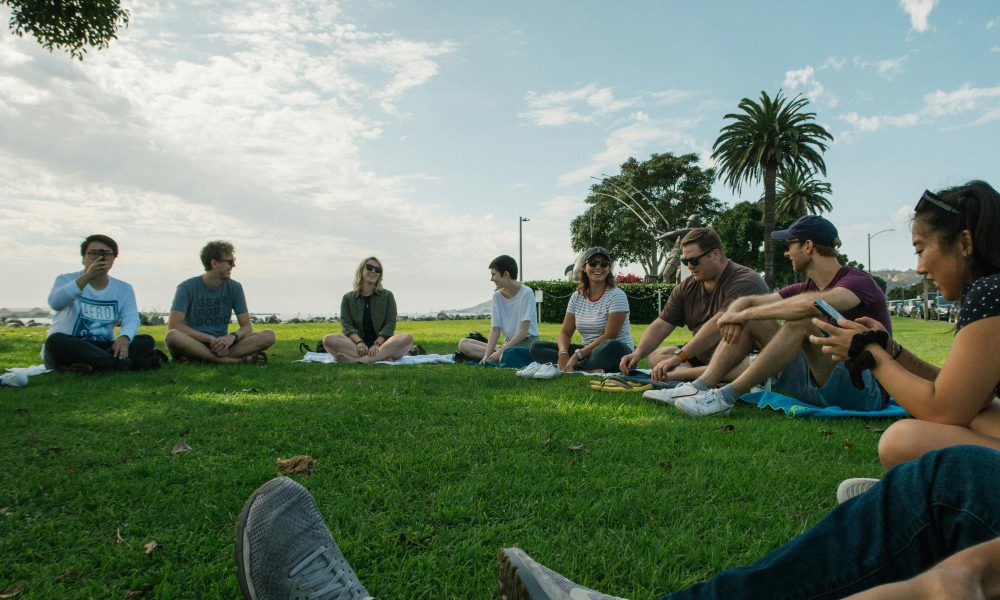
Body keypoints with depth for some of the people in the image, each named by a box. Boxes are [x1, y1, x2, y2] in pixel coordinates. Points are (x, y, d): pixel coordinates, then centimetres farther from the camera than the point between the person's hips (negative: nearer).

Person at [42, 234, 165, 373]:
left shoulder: (124, 289, 8)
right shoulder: (66, 280, 0)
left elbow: (130, 319, -6)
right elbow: (55, 303, -23)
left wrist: (124, 337, -30)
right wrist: (87, 277, -34)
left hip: (104, 348, 3)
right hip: (67, 349, -3)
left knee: (146, 341, -18)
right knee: (56, 341, -36)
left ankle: (90, 365, -36)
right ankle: (132, 363, -41)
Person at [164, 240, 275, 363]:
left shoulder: (234, 288, 5)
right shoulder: (187, 287, -4)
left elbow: (247, 326, 3)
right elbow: (173, 325, -14)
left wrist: (232, 337, -21)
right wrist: (210, 338, -22)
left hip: (221, 343, 3)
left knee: (269, 335, -18)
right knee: (173, 336, -38)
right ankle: (236, 359, -31)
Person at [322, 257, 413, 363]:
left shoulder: (387, 296, 12)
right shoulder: (348, 298, 14)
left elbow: (390, 324, 0)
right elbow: (346, 324, 1)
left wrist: (377, 344, -18)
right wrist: (359, 341, -20)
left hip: (382, 343, 0)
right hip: (357, 344, 1)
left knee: (407, 338, -32)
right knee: (329, 339, -28)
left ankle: (357, 360, -41)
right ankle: (382, 357, -38)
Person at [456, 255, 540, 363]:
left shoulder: (526, 293, -12)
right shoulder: (497, 296, 6)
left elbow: (523, 331, -16)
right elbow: (495, 329, 0)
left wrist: (501, 351, -21)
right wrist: (487, 355, -14)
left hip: (527, 342, -7)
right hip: (508, 342, 7)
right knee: (463, 343, -7)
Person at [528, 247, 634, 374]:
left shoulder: (616, 296, -8)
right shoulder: (577, 297, 8)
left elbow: (609, 336, -16)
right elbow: (565, 332, 6)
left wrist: (578, 355, -23)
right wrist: (563, 353, -17)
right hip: (587, 351, 6)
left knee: (611, 347, -41)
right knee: (536, 348, -10)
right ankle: (590, 370, -27)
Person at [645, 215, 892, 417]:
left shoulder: (857, 281, -13)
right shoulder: (807, 287, 11)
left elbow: (813, 304, -36)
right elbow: (746, 301, 8)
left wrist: (744, 314, -27)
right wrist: (734, 313, -18)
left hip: (866, 392, -8)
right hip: (816, 382, 8)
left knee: (803, 319, -30)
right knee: (751, 320, 2)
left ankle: (726, 397, -28)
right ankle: (699, 388, -16)